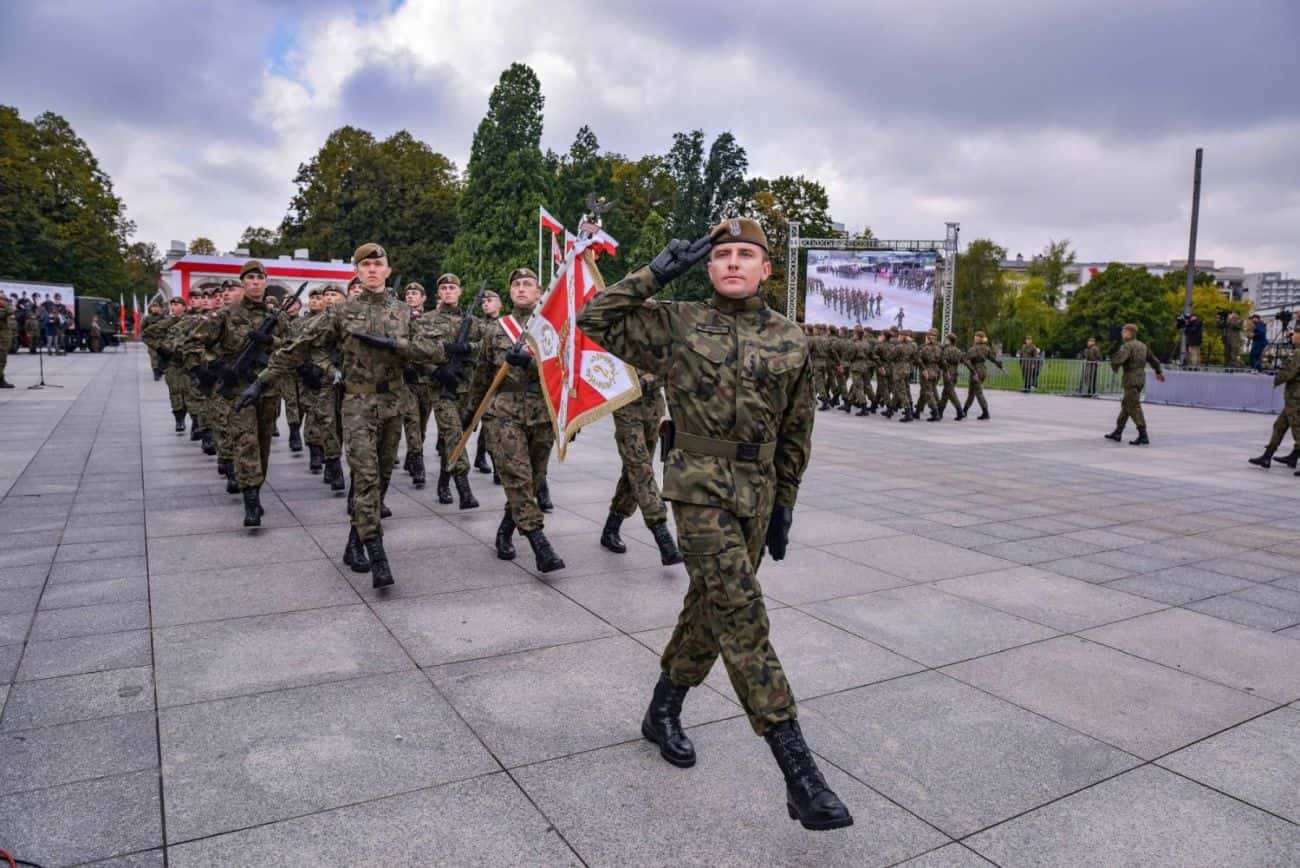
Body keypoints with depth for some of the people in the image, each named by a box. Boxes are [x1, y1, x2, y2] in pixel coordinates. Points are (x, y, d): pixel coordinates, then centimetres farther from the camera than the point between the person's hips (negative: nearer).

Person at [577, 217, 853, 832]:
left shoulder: (790, 341, 6)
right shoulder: (678, 326, -1)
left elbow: (795, 433, 12)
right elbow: (595, 318, -2)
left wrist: (784, 504, 13)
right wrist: (655, 274, -8)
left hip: (756, 492, 5)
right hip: (699, 485, -4)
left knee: (711, 605, 15)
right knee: (742, 614, -13)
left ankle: (662, 711, 38)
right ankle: (797, 769, -9)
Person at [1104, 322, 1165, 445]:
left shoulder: (1127, 346, -15)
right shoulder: (1142, 345, 13)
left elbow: (1118, 359, -29)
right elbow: (1153, 359, 24)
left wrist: (1115, 366, -6)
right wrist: (1159, 372, 40)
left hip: (1131, 379, -9)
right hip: (1140, 378, 9)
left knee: (1134, 407, -8)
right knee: (1125, 405, 16)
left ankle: (1143, 436, -12)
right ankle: (1118, 432, 21)